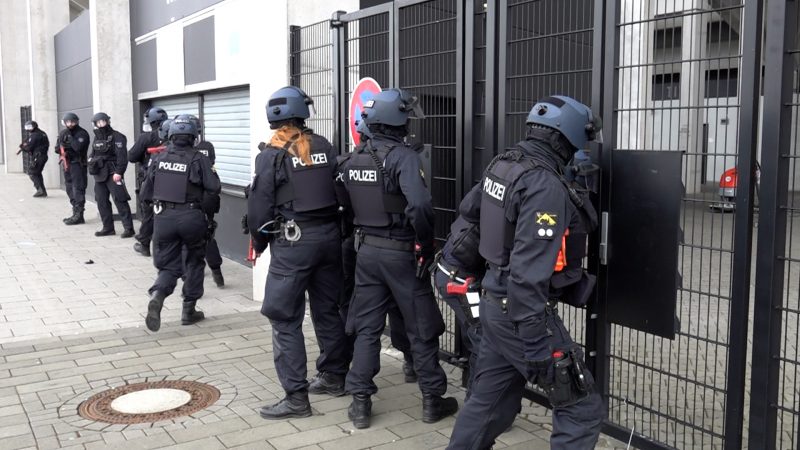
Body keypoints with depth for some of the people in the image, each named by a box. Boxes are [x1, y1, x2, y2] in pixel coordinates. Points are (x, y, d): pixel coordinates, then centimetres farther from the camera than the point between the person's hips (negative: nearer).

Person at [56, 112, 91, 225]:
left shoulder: (82, 134, -10)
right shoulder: (63, 133, 12)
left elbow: (78, 147, -23)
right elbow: (57, 148, 13)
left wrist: (69, 137, -18)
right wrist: (62, 148, -7)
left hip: (77, 164, -8)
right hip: (66, 164, 8)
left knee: (78, 189, -10)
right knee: (70, 190, 13)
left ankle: (79, 215, -10)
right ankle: (75, 213, 23)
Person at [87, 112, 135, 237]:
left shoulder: (117, 137, -8)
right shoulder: (97, 138, 16)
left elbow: (122, 156, -15)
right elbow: (93, 154, 27)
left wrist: (119, 172, -21)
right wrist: (91, 163, 14)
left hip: (112, 174, -8)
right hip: (99, 174, 8)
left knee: (120, 201, -11)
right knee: (101, 202, 10)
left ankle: (128, 228, -8)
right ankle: (108, 227, 20)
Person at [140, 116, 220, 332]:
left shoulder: (159, 158, 5)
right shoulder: (198, 159, -5)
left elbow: (145, 193, 7)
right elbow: (214, 188, -11)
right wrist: (212, 172, 8)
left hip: (163, 217, 2)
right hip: (191, 216, -2)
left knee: (168, 266, 11)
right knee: (195, 261, 19)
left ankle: (157, 296, -19)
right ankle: (189, 310, 21)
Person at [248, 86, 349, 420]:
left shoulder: (272, 155, -8)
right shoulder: (325, 148, 6)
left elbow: (259, 206, -8)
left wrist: (258, 243, 6)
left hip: (292, 242, -6)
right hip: (329, 236, 6)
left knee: (285, 320, 0)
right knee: (328, 310, 18)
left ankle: (296, 398, 1)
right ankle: (334, 377, 31)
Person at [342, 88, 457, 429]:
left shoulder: (353, 159, 5)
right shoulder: (403, 157, -18)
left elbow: (348, 204, 13)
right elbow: (419, 206, -30)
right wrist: (425, 247, -19)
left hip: (366, 250, 6)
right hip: (400, 252, -5)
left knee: (366, 328, 13)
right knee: (421, 330, 9)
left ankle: (360, 402, 14)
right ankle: (433, 400, 20)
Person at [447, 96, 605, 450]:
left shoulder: (501, 165, 4)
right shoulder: (545, 186, -23)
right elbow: (528, 275, -27)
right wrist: (537, 347, -25)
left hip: (495, 303, 9)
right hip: (522, 310, -9)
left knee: (488, 402, 22)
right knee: (582, 409, 3)